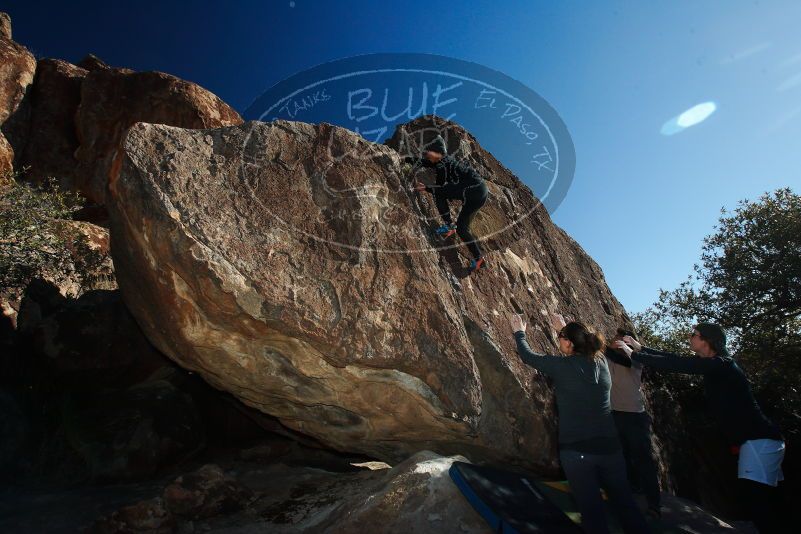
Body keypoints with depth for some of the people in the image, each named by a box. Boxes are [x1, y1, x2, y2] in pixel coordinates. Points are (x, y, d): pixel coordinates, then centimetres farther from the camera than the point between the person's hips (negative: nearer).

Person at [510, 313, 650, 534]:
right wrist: (565, 327, 39)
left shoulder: (561, 365, -12)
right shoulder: (600, 361, 2)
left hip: (576, 450, -5)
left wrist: (519, 332, 19)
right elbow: (582, 345, 25)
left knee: (592, 510, 5)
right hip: (609, 447, 5)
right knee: (625, 505, 16)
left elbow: (528, 356, 2)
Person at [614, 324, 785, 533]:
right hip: (757, 439, 10)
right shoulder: (715, 365, 12)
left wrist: (633, 354, -16)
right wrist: (640, 348, 17)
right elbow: (677, 360, 15)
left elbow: (675, 364, -22)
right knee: (760, 500, 13)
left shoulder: (719, 364, -18)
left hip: (759, 439, -10)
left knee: (755, 498, -11)